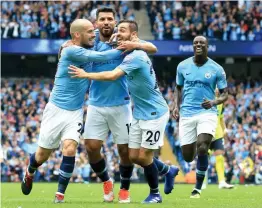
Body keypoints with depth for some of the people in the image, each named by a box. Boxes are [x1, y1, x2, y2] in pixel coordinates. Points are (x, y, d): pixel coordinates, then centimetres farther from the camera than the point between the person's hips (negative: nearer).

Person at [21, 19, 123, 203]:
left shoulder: (89, 50, 3)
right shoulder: (70, 51, -18)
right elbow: (100, 57, -24)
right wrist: (123, 49, -18)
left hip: (75, 112, 4)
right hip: (56, 109, -4)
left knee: (70, 149, -18)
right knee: (43, 155, 9)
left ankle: (60, 194, -9)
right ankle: (30, 174, 42)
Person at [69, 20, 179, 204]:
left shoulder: (136, 56, -23)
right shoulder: (130, 55, 6)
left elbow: (112, 76, -31)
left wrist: (85, 75, -20)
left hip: (154, 113, -9)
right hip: (139, 114, 9)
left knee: (144, 156, -5)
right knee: (134, 156, 8)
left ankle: (155, 194, 15)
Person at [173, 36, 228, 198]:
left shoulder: (216, 69, -1)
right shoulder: (183, 66, 5)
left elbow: (224, 94, 3)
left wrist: (214, 102, -18)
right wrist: (177, 106, 4)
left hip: (207, 113, -2)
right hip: (187, 114, 2)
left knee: (202, 149, -20)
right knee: (188, 156, 1)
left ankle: (198, 188, -4)